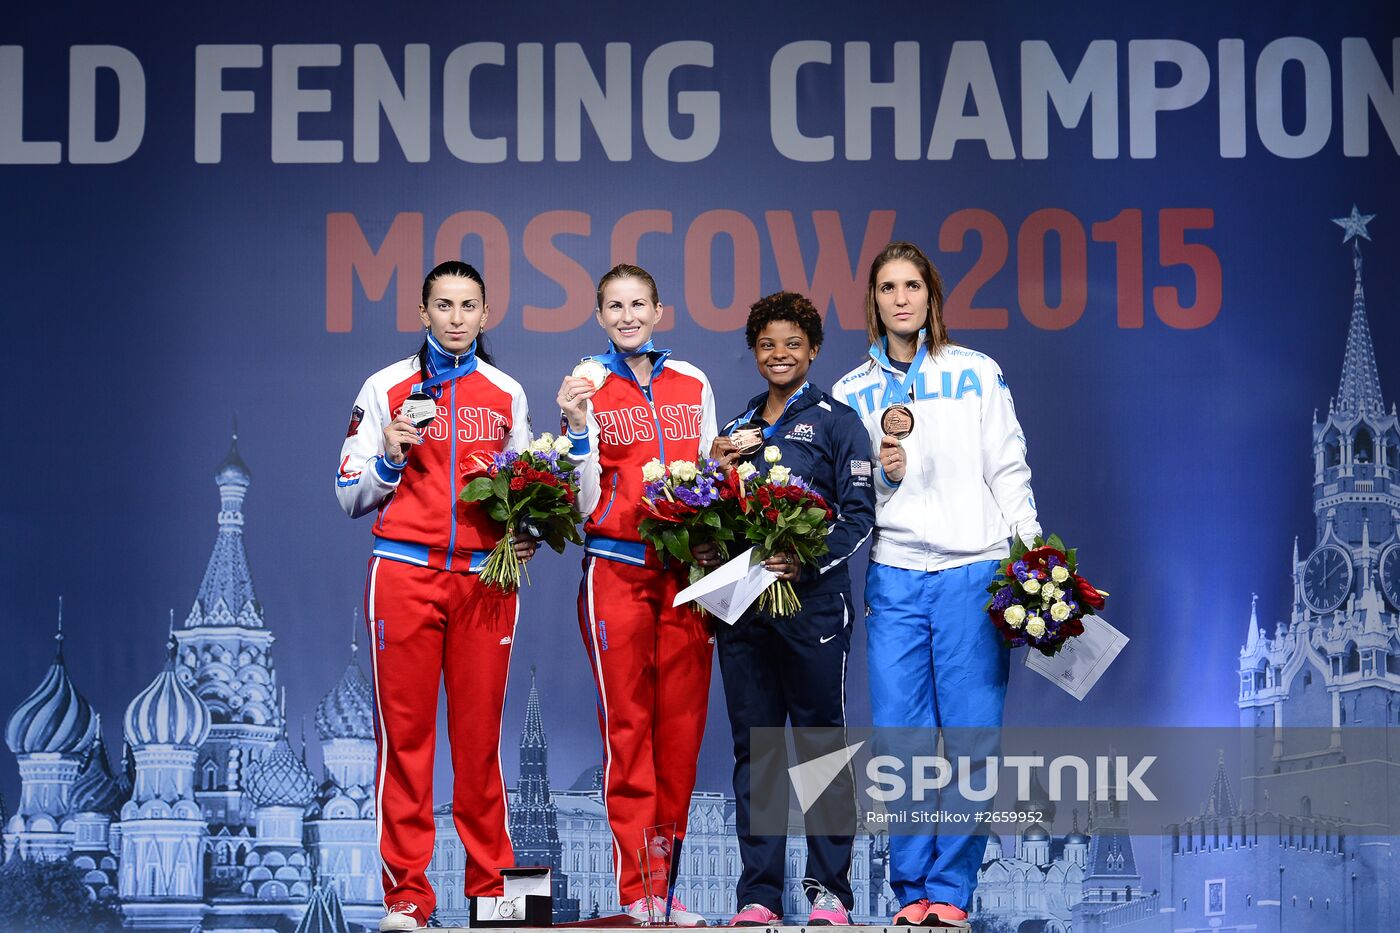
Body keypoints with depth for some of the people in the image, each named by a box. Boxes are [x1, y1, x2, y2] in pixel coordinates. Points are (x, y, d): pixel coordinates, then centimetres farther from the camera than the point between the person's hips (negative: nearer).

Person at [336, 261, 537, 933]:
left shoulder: (507, 394, 13)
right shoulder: (386, 388, 7)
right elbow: (351, 497, 8)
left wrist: (528, 535, 0)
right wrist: (390, 458, -10)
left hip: (487, 577, 2)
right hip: (405, 571, -1)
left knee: (480, 733, -1)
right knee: (405, 732, -3)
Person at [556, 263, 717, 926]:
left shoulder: (693, 385, 12)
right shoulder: (587, 387, 3)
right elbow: (587, 504, -1)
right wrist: (579, 430, -13)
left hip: (687, 570, 3)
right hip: (616, 569, -3)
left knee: (681, 723, 2)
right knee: (627, 726, -4)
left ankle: (665, 885, 9)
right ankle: (636, 891, 1)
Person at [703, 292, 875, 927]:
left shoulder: (837, 422, 2)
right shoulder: (737, 428, 17)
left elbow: (858, 515, -6)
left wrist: (807, 562, -20)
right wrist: (708, 552, -1)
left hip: (812, 601, -5)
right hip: (742, 605, 5)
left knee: (821, 743, -1)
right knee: (754, 747, 5)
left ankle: (829, 891, 5)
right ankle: (759, 893, 9)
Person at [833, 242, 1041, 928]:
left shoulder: (977, 375, 7)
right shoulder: (853, 394, 11)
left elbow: (1008, 472, 6)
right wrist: (885, 472, -7)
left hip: (973, 572, -1)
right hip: (893, 578, 2)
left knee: (969, 741, -4)